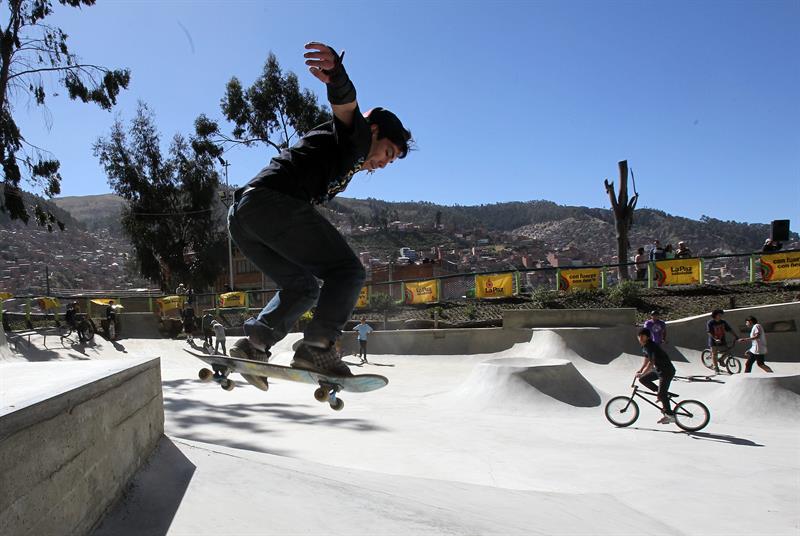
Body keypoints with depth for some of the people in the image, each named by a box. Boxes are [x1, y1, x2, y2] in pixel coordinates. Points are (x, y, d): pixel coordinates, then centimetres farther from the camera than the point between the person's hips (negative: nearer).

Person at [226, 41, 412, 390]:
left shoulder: (343, 169, 38)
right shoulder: (357, 136, 11)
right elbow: (346, 106, -12)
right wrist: (337, 75, -31)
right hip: (274, 201, -9)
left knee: (303, 287, 20)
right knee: (348, 271, -6)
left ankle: (254, 343, 5)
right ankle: (316, 347, -19)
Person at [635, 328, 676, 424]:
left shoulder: (651, 346, -24)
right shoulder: (644, 347, 5)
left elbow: (651, 363, -28)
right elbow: (646, 359, 19)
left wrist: (642, 373, -28)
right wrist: (640, 370, 10)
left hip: (667, 371, -10)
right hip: (658, 370, 10)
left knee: (662, 394, -13)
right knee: (642, 379, 4)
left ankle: (670, 416, -1)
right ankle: (664, 393, 12)